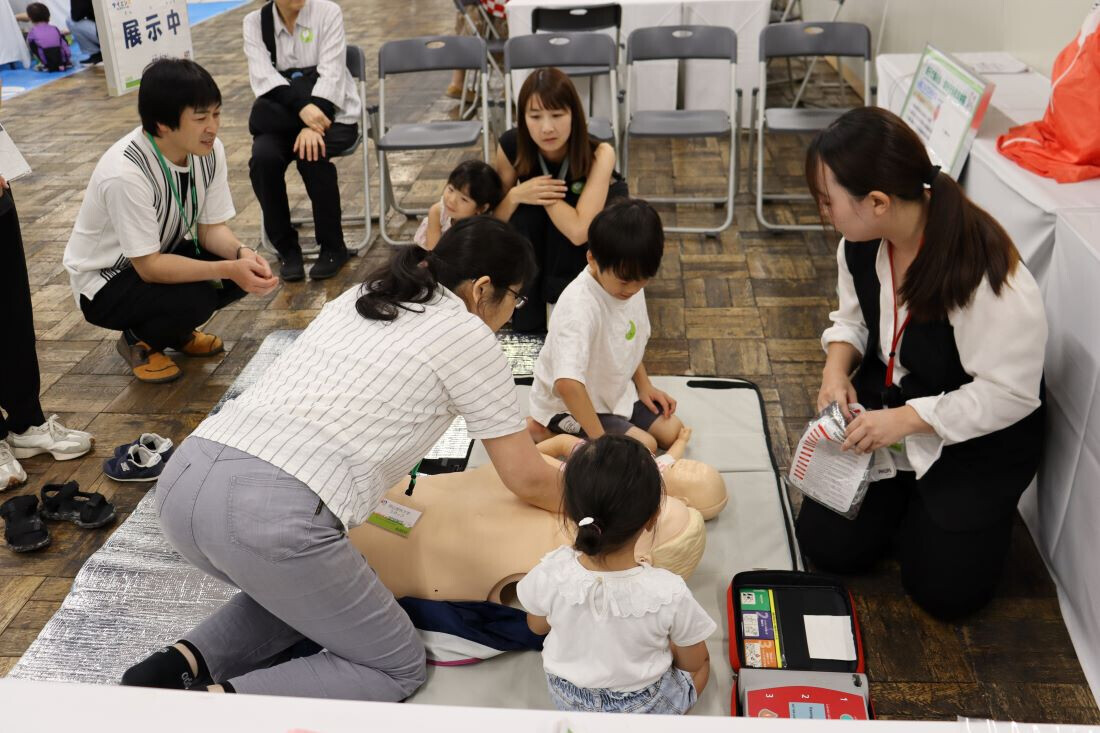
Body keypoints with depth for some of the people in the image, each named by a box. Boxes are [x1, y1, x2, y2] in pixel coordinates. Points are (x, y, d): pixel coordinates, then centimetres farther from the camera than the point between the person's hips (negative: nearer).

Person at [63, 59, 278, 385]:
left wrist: (242, 254, -29)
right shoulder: (126, 172, -34)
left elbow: (211, 227, -7)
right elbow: (148, 267, -31)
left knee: (250, 270, -16)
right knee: (195, 300, -32)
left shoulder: (209, 150, -15)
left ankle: (178, 331, 10)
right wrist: (228, 269, -39)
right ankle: (138, 339, 1)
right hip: (107, 281, -6)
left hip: (164, 252, 7)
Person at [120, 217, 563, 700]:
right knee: (400, 670, 13)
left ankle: (187, 663, 13)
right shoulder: (467, 334, 4)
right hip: (272, 517, -8)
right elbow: (527, 480, 9)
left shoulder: (358, 298, 23)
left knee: (300, 591, 36)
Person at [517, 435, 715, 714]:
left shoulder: (550, 574, -29)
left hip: (566, 701, 2)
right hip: (644, 710, -2)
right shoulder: (669, 594, -33)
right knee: (702, 662, 26)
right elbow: (693, 664, -13)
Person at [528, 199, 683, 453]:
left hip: (614, 392, 9)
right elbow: (567, 383, -44)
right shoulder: (579, 308, -35)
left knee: (672, 431, 5)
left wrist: (644, 385, 3)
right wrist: (600, 438, -39)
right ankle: (547, 431, -7)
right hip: (569, 405, -9)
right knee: (644, 447, -19)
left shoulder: (631, 285, -7)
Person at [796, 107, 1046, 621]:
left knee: (944, 589, -2)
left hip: (977, 441, -5)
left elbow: (1010, 394, -25)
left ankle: (980, 512, 27)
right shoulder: (860, 243, -13)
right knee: (828, 545, 2)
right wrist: (837, 368, -13)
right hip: (886, 409, 5)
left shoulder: (985, 272, -34)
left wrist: (906, 420, -27)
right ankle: (905, 495, 29)